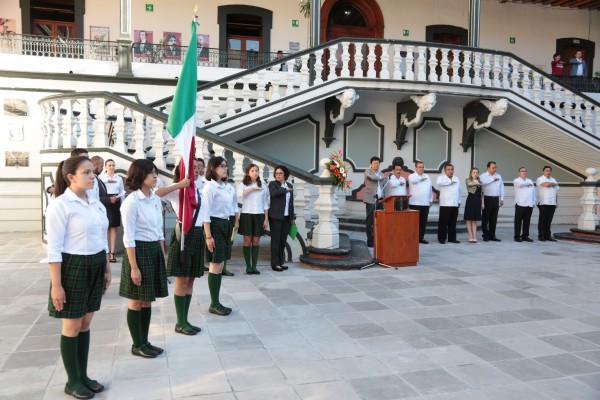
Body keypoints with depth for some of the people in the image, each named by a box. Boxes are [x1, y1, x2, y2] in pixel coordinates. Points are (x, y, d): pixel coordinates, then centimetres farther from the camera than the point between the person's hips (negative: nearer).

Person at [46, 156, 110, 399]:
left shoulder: (96, 204, 8)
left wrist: (106, 268, 14)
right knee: (72, 327, 6)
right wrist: (56, 285, -17)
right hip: (72, 267, -6)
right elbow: (54, 248, -15)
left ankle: (83, 376, 28)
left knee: (86, 324, 15)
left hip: (94, 267, 7)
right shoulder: (60, 205, -13)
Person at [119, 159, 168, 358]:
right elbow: (129, 237, -15)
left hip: (155, 251, 7)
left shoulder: (156, 200, 8)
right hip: (138, 251, -7)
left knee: (148, 300, 14)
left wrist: (163, 256, 13)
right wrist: (134, 267, -17)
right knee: (136, 301, 5)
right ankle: (137, 345, 18)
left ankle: (144, 341, 25)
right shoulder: (131, 202, -14)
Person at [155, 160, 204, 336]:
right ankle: (180, 323, 11)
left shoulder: (198, 190, 14)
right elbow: (155, 194, -28)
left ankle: (184, 320, 21)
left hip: (197, 234, 7)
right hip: (183, 234, -7)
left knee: (190, 280, 11)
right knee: (182, 280, 0)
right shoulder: (178, 189, -9)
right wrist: (179, 184, -27)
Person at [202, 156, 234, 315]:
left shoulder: (224, 187, 14)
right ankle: (214, 304, 6)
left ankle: (216, 302, 17)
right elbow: (206, 213, -15)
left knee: (219, 265, 10)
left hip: (225, 225, 8)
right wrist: (208, 236, -19)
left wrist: (229, 229, 16)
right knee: (215, 265, -3)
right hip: (215, 226, -8)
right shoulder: (209, 187, -11)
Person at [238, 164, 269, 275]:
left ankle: (254, 266, 8)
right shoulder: (243, 185, 3)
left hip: (259, 215, 2)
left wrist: (266, 219, 4)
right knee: (247, 241, 0)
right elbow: (239, 195, -19)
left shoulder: (262, 186, 11)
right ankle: (248, 266, 7)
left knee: (256, 241, 3)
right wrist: (252, 188, -15)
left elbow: (265, 204, 11)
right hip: (247, 215, -2)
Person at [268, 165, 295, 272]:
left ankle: (281, 261, 18)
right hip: (276, 217, -5)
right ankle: (275, 263, 4)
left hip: (287, 217, 5)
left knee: (283, 240, 8)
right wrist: (286, 189, -11)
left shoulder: (290, 185, 14)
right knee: (276, 239, -1)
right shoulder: (273, 184, -1)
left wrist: (293, 217, 13)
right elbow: (274, 193, -25)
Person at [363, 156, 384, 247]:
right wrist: (380, 177, -4)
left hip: (380, 200, 6)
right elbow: (371, 177, -23)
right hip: (371, 200, -6)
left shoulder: (381, 174, 20)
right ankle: (370, 241, 1)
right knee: (370, 222, -4)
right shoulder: (367, 172, 0)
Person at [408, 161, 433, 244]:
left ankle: (421, 237, 16)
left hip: (425, 203, 6)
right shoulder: (411, 176, 1)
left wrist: (431, 200, 13)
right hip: (415, 203, -5)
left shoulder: (427, 177, 18)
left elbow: (430, 189, 18)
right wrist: (421, 178, -5)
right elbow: (413, 180, -24)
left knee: (423, 222, 8)